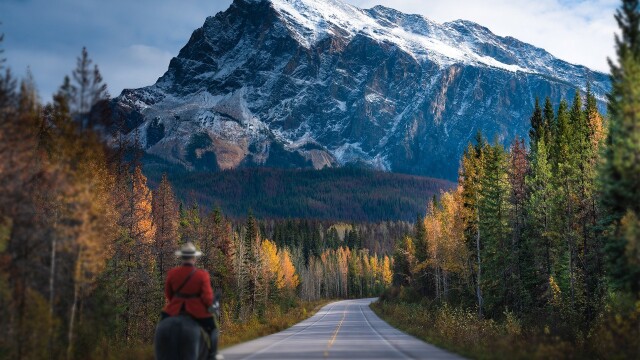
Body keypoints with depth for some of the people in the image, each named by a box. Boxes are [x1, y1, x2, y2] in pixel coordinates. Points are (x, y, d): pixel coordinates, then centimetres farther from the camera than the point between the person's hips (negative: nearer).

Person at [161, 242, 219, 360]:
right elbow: (207, 297, -14)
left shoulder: (172, 273, -6)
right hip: (197, 310, -2)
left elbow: (168, 294, 5)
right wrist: (209, 306, 7)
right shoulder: (202, 274, -15)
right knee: (212, 329, 21)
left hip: (176, 309, 2)